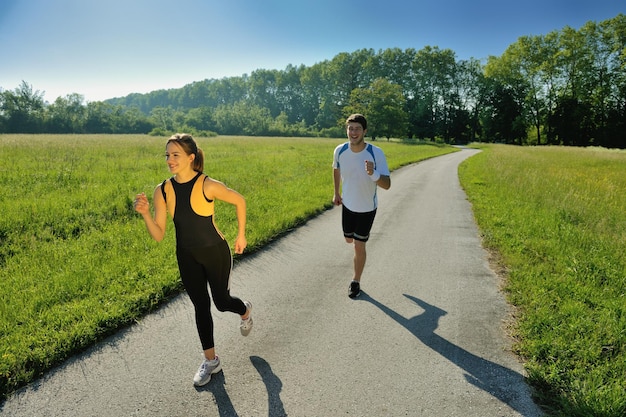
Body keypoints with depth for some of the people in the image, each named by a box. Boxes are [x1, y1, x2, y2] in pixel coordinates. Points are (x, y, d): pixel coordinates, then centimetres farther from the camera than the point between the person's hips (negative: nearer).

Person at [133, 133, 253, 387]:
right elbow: (158, 236, -7)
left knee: (221, 302, 11)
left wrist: (241, 235, 0)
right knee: (201, 307, 12)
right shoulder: (163, 191, -9)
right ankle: (210, 361, 29)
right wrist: (145, 213, -24)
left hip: (216, 253, -4)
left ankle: (245, 311, 49)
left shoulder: (208, 186, -21)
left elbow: (239, 201, -5)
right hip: (187, 257, 4)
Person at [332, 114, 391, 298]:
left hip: (367, 208, -3)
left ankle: (356, 282, 22)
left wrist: (373, 174, -48)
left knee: (359, 246, 1)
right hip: (347, 204, 4)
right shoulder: (340, 150, -16)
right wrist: (336, 193, 11)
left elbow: (387, 184, -29)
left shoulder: (376, 153, -26)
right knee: (349, 240, 20)